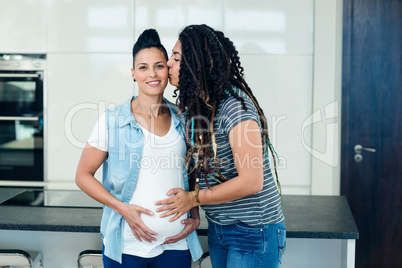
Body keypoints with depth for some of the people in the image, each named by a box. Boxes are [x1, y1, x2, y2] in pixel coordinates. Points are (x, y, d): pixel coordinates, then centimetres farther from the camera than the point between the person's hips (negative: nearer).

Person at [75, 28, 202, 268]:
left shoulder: (182, 121, 4)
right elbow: (83, 176, -2)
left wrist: (195, 216, 3)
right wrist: (123, 208, -13)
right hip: (127, 245, -2)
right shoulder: (112, 121, -5)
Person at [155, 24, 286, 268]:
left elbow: (251, 182, -25)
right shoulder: (196, 105, 5)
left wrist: (194, 198, -15)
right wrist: (192, 215, -1)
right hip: (218, 227, 8)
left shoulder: (235, 106, -22)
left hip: (254, 232, -8)